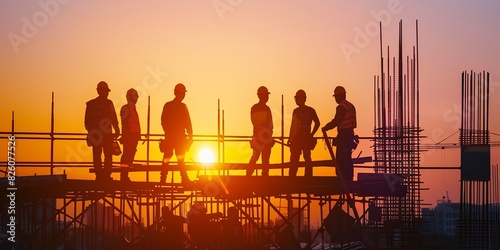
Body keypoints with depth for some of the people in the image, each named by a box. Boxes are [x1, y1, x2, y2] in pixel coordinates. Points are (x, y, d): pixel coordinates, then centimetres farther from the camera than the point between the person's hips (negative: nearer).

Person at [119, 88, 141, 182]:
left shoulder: (133, 109, 21)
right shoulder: (125, 109, -7)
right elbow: (124, 124, -15)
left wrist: (137, 137, 18)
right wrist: (125, 137, -21)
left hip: (134, 138, 9)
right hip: (128, 137, -9)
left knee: (130, 157, 9)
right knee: (126, 156, -11)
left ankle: (125, 176, 12)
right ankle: (123, 177, -12)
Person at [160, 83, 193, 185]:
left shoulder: (183, 106, 13)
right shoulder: (168, 106, 0)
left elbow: (187, 122, 9)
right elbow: (164, 121, -5)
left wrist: (190, 135, 1)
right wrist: (168, 133, -11)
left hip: (181, 136, 5)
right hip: (170, 136, -5)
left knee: (181, 158, 5)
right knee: (167, 157, -6)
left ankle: (185, 179, 6)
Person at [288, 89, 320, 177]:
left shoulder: (310, 110, 1)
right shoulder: (295, 111, 15)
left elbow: (317, 123, 5)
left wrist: (311, 134, -3)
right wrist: (290, 138, 12)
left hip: (306, 138, -5)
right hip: (296, 138, 5)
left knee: (307, 158, -5)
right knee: (293, 159, 2)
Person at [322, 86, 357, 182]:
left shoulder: (341, 107, -14)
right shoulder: (351, 106, 15)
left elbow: (336, 121, -19)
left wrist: (325, 128, -6)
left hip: (343, 136, -10)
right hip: (350, 134, 10)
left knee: (341, 160, -8)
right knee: (348, 159, 14)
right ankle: (349, 180, 18)